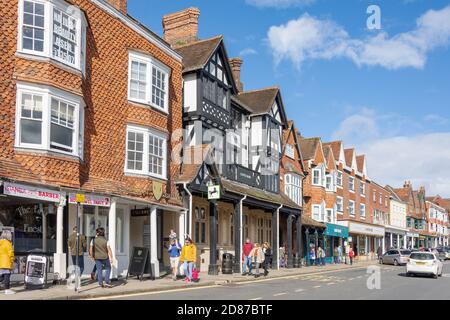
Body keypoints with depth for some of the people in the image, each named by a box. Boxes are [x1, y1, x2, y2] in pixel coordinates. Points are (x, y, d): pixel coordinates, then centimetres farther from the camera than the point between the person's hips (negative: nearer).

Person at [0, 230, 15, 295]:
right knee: (7, 276, -4)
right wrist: (12, 262, -3)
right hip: (6, 263, -8)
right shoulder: (7, 243, -12)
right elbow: (10, 253, -13)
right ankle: (7, 289, -1)